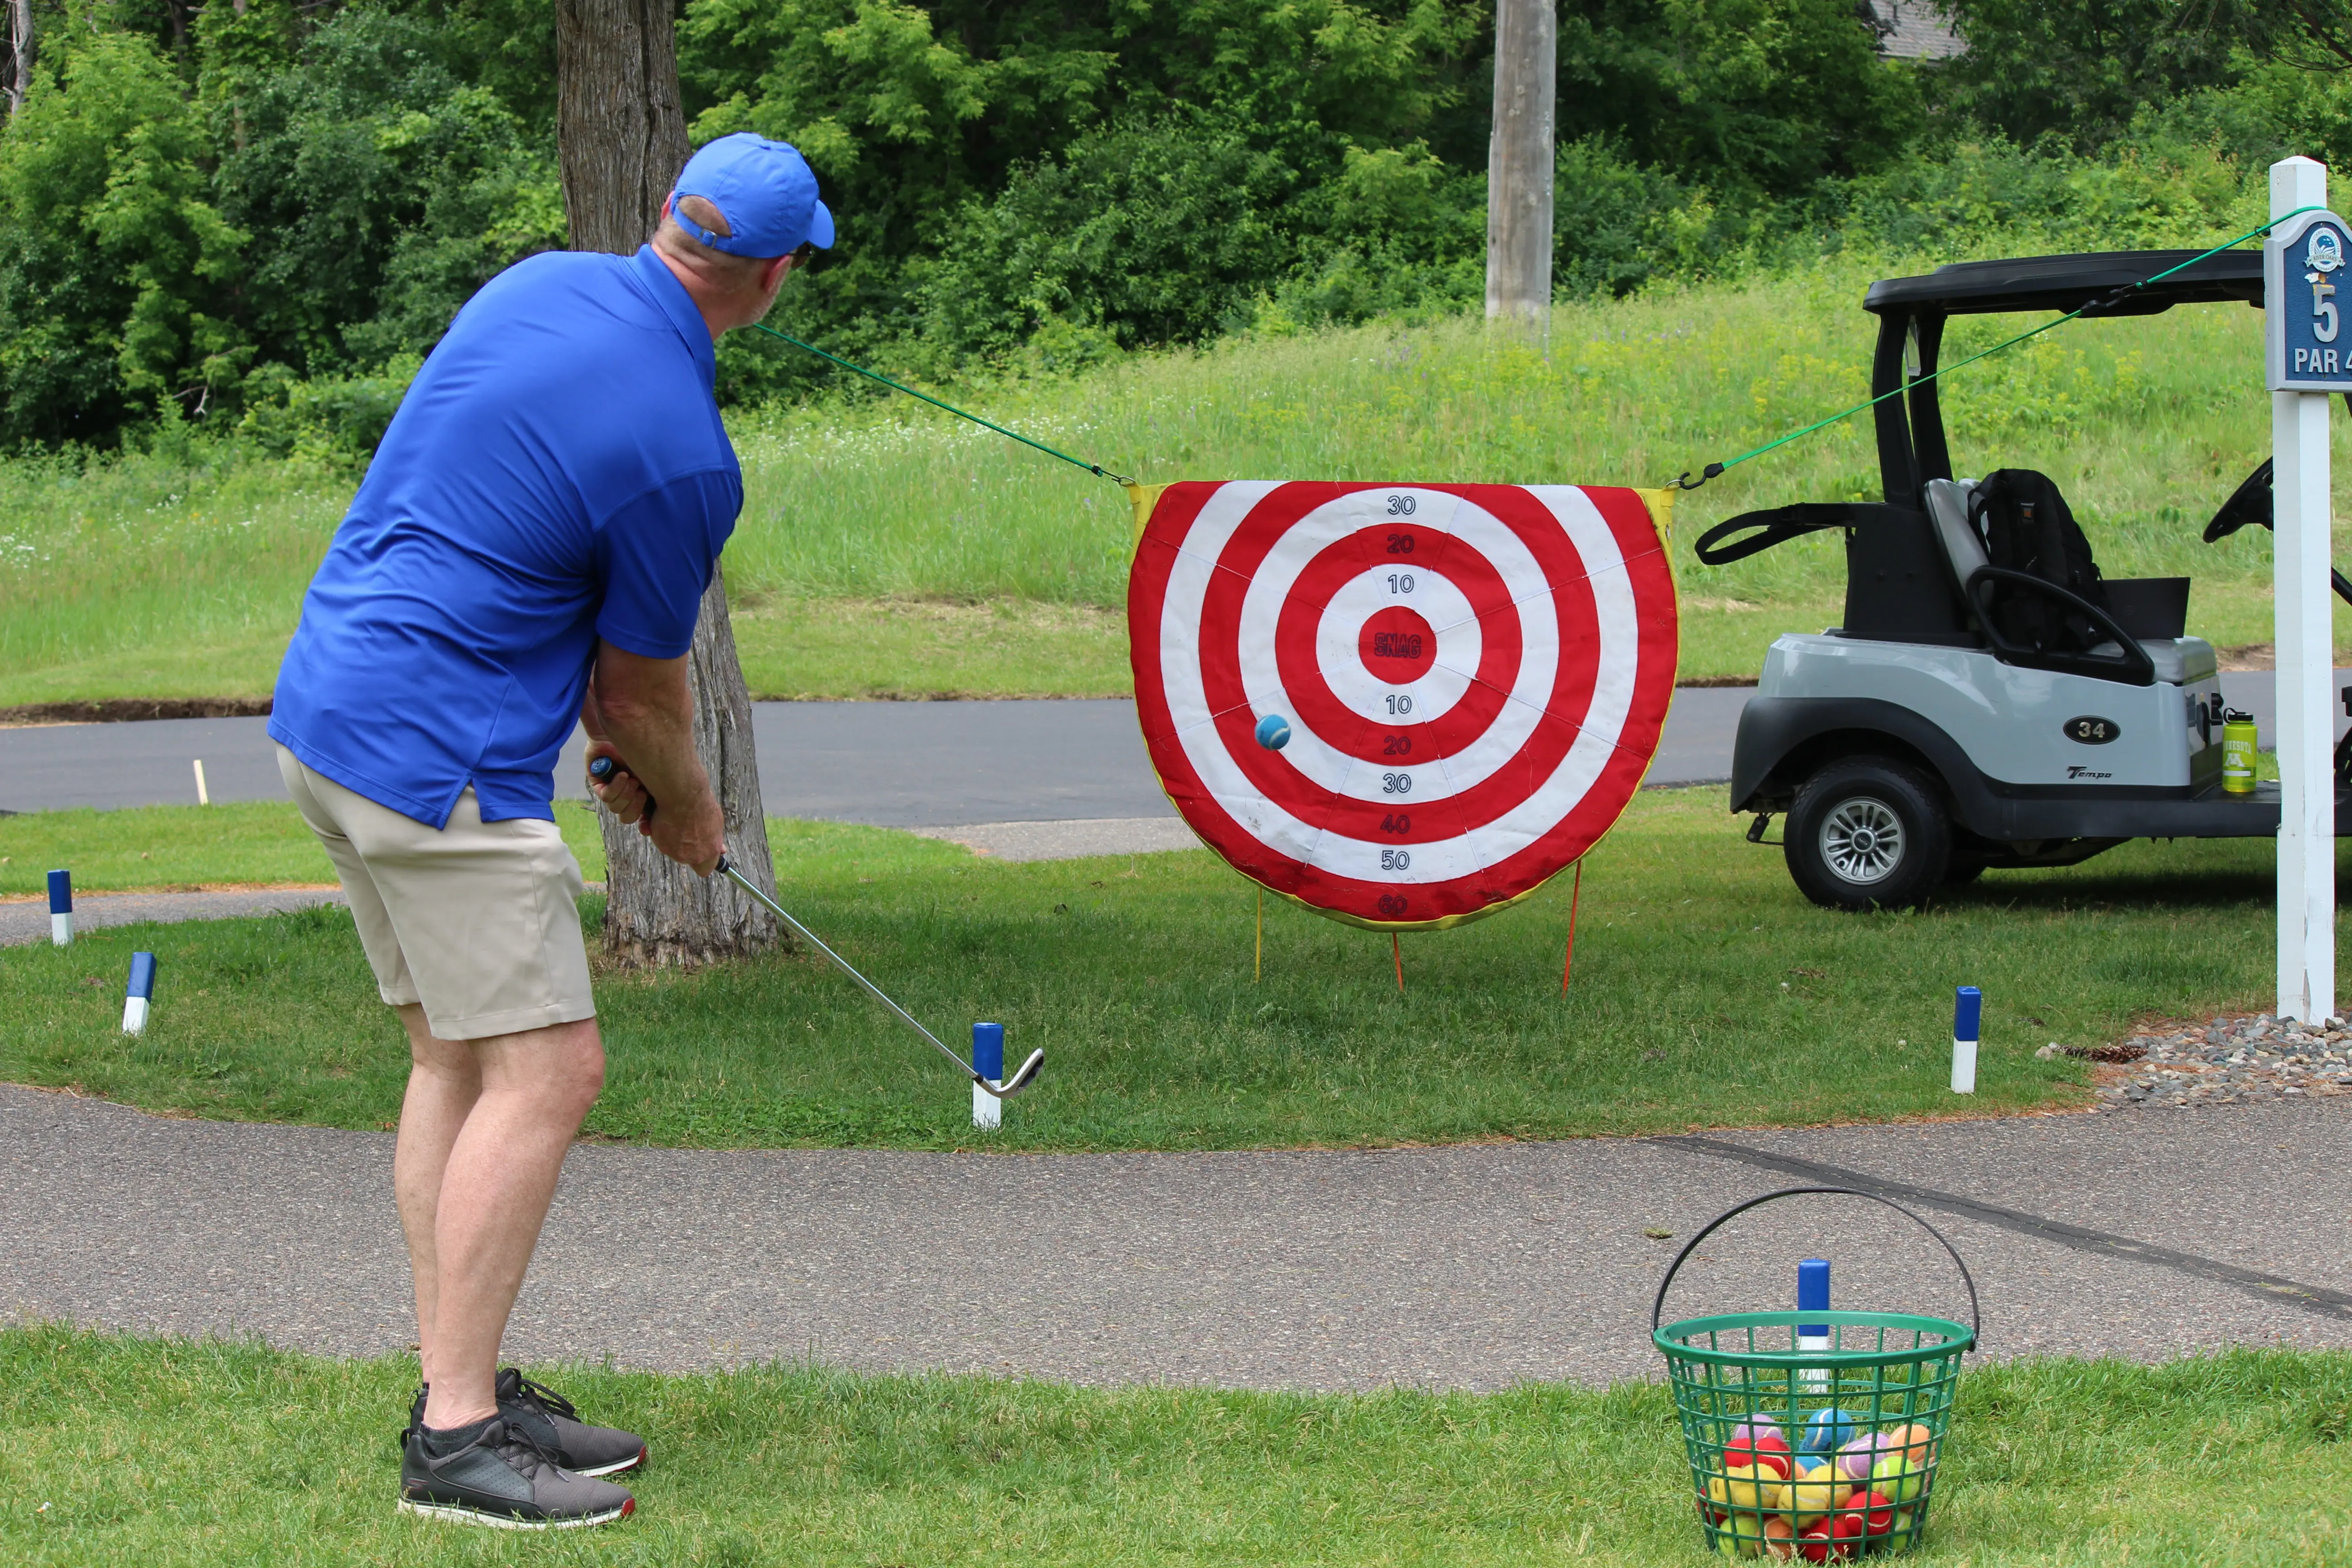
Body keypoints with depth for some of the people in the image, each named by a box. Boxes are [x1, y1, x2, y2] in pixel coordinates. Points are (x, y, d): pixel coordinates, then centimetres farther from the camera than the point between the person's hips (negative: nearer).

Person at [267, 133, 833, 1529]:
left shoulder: (539, 287, 5)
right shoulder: (681, 455, -18)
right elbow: (641, 691, -3)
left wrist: (614, 739, 20)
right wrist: (687, 810, 17)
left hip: (327, 713, 9)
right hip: (442, 758, -9)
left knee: (457, 1058, 14)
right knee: (547, 1072, -8)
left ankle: (466, 1388, 16)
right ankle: (454, 1439, -12)